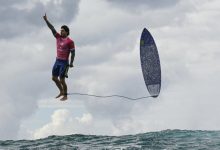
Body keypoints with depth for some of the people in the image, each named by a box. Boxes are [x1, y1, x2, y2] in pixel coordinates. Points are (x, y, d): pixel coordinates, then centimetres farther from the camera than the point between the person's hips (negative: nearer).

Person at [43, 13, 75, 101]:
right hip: (57, 61, 7)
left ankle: (65, 96, 10)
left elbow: (73, 53, -11)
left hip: (64, 62, -7)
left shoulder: (70, 42, -12)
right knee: (54, 78, 13)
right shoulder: (58, 37, 5)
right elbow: (52, 28, 1)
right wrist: (46, 20, -6)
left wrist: (71, 63, -16)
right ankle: (61, 91, 31)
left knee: (62, 80, -4)